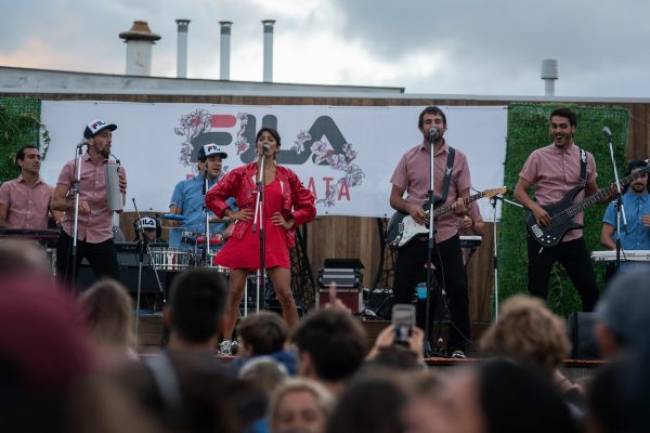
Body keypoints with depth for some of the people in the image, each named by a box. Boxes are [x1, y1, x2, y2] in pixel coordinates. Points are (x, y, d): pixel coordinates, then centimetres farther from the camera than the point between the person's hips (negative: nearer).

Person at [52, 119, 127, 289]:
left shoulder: (117, 170, 8)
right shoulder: (72, 166, 2)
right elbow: (56, 202, -1)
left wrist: (121, 193, -17)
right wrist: (74, 204, -21)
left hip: (102, 237, 1)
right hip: (71, 235, -1)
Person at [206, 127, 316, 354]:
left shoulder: (287, 177, 8)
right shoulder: (242, 174, 6)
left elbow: (308, 208, 13)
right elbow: (212, 196, 10)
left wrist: (290, 222, 2)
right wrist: (230, 214, 1)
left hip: (275, 240, 0)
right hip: (245, 239, 0)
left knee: (285, 293, -8)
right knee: (234, 292, 1)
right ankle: (226, 342, 10)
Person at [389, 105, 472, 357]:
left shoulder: (458, 158, 6)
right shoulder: (409, 158, 6)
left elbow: (465, 197, 6)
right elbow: (394, 198, 7)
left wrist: (461, 206, -18)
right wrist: (410, 207, -13)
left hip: (446, 234, 0)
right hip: (412, 235, 1)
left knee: (458, 290, -7)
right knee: (403, 291, -1)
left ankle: (458, 346, 3)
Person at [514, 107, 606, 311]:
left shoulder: (586, 158, 7)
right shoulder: (538, 156, -1)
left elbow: (592, 194, 17)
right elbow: (519, 191, 2)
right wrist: (535, 208, -16)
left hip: (573, 236, 2)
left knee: (590, 289, 1)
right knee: (538, 293, 0)